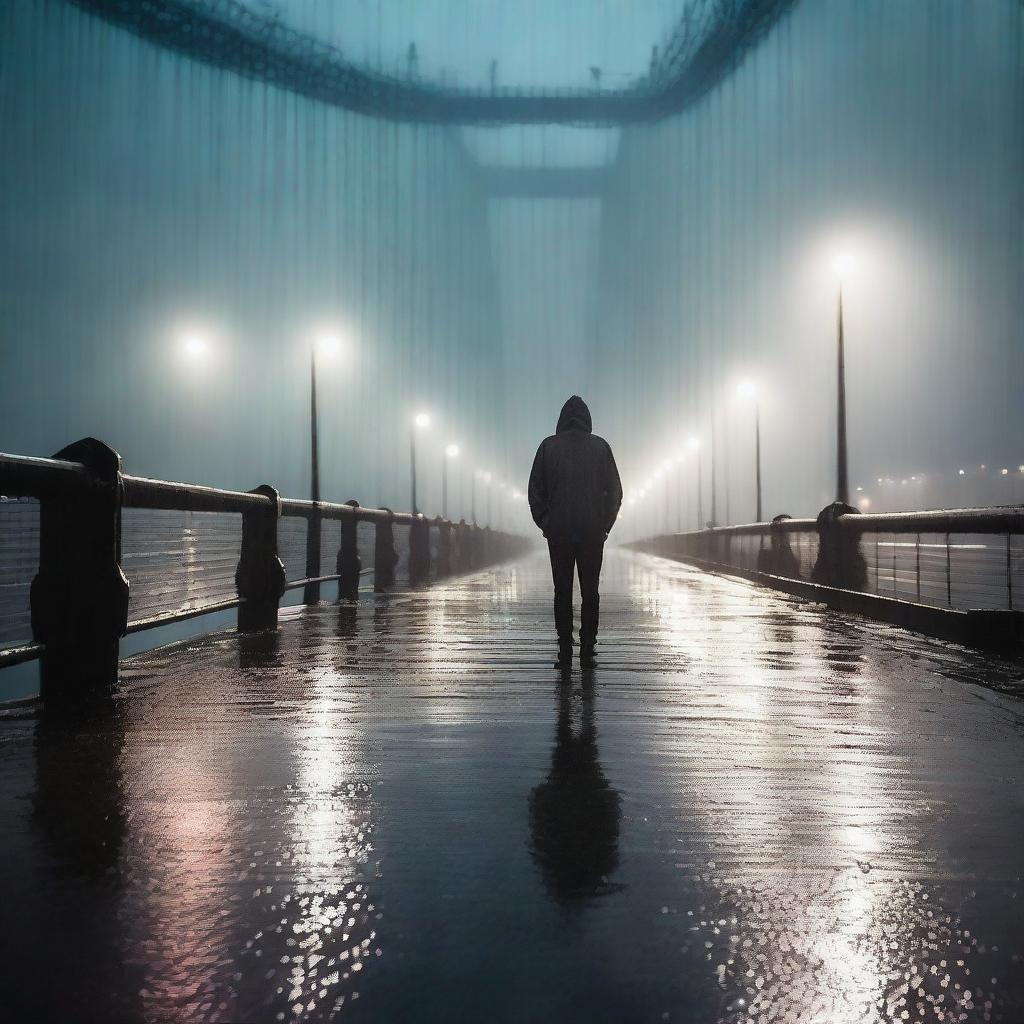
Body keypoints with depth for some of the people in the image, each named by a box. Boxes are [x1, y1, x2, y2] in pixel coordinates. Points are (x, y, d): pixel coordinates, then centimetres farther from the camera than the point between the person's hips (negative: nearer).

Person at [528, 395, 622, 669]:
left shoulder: (548, 446, 2)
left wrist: (545, 523, 11)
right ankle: (587, 652, 1)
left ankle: (565, 653, 1)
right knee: (590, 592, 4)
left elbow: (535, 490, 3)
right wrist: (604, 525, 12)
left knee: (562, 591, 3)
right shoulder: (600, 446, 3)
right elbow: (615, 491, 4)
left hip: (558, 531, 0)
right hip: (593, 532, 0)